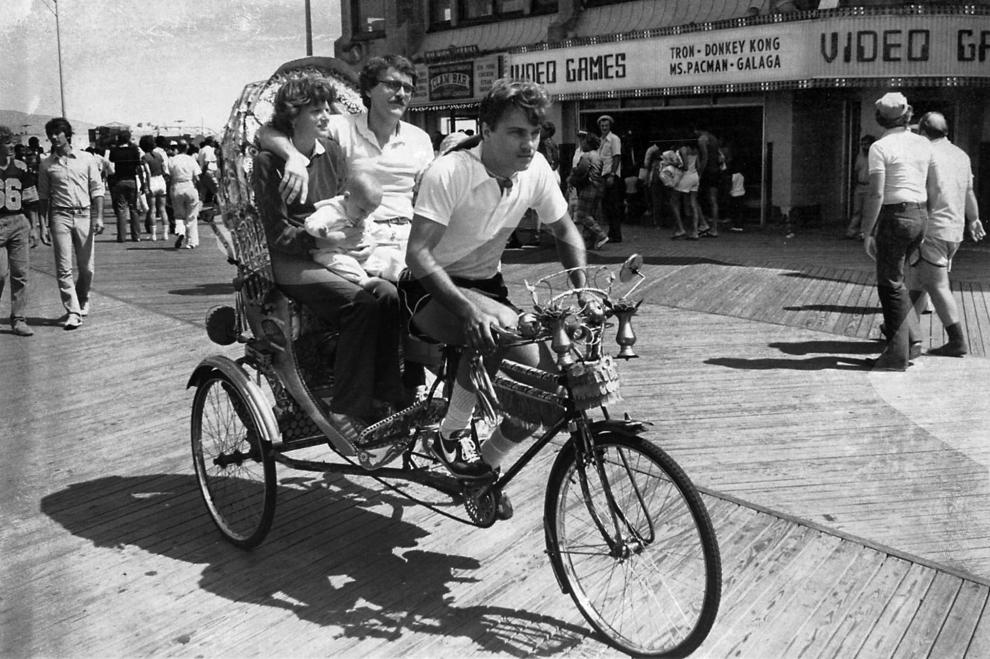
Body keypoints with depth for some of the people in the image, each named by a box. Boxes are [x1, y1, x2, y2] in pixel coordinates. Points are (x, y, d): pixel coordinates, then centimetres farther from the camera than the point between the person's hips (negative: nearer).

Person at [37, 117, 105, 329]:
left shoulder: (86, 159, 4)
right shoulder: (46, 164, 6)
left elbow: (97, 189, 3)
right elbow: (43, 196, 9)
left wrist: (98, 217, -5)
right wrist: (44, 223, 3)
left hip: (84, 215, 0)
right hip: (60, 216, 0)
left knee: (87, 268, 5)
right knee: (64, 268, -6)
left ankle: (82, 301, 30)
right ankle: (73, 312, -3)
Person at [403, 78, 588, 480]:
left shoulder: (536, 169, -7)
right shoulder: (448, 173, -24)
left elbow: (565, 232, 7)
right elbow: (417, 254, -31)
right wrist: (469, 311, -44)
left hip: (486, 285, 6)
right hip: (431, 288, -6)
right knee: (502, 331, -36)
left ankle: (486, 463, 12)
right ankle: (452, 435, -14)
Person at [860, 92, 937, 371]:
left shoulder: (880, 147, -11)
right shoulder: (923, 144, 9)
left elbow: (876, 194, -16)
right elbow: (932, 189, 13)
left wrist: (867, 233, -12)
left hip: (895, 217, -7)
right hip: (919, 216, 7)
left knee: (890, 285, 1)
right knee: (894, 279, 20)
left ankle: (898, 355, 3)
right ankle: (912, 338, 15)